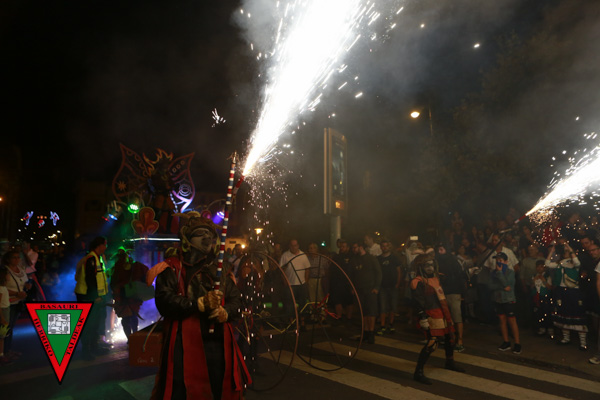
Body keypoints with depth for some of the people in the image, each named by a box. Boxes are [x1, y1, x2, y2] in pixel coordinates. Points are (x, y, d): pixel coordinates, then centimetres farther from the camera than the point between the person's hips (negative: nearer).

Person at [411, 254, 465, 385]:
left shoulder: (435, 277, 14)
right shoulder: (418, 282, -15)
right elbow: (418, 302, -20)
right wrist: (422, 318, -23)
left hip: (444, 314, 10)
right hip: (433, 316, -10)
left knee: (450, 337, 22)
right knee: (432, 343, -16)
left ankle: (450, 363, 48)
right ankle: (418, 372, -8)